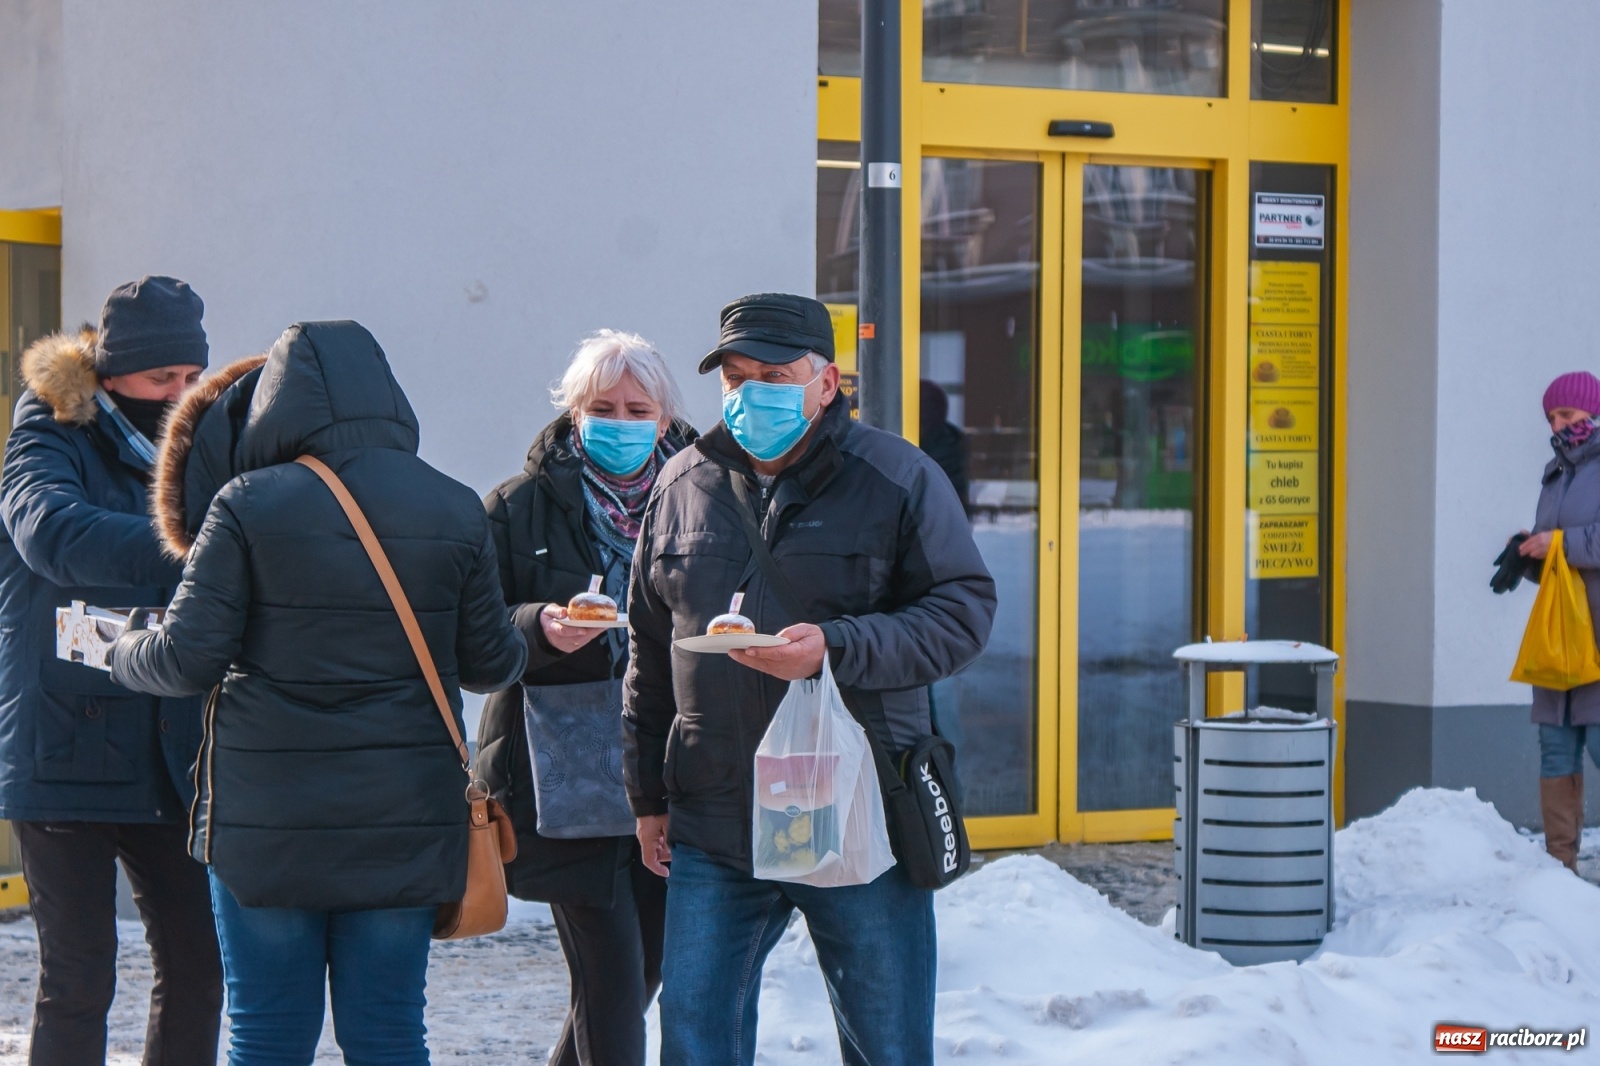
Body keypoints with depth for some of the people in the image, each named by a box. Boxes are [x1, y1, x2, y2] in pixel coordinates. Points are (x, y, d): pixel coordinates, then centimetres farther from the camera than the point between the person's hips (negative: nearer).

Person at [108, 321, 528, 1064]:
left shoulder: (247, 506, -7)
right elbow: (490, 663, 8)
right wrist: (526, 642, 31)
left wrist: (120, 654, 13)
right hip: (405, 820, 2)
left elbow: (189, 660, -9)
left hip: (267, 815, -2)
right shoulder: (456, 511, 1)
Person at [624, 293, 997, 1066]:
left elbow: (964, 611, -9)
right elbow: (649, 652, 16)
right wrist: (648, 796, 16)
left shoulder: (898, 478, -3)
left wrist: (836, 649, -23)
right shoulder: (683, 486, 10)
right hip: (713, 831, 3)